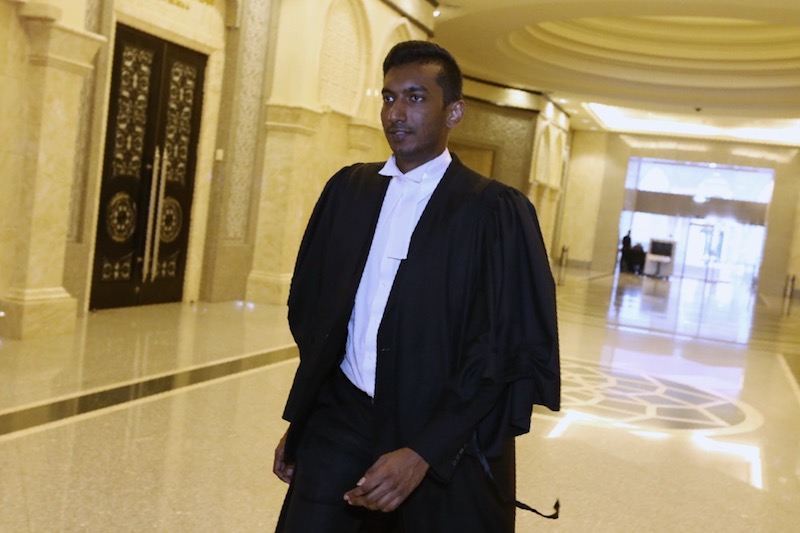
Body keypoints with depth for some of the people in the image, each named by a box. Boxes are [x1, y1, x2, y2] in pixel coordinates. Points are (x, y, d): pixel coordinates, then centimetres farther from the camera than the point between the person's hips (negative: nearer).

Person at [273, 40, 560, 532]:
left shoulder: (495, 212, -10)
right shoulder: (348, 190, 4)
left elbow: (505, 352, -12)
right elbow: (310, 312, 10)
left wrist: (422, 453, -18)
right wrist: (299, 420, 11)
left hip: (444, 441, -3)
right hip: (339, 419, 4)